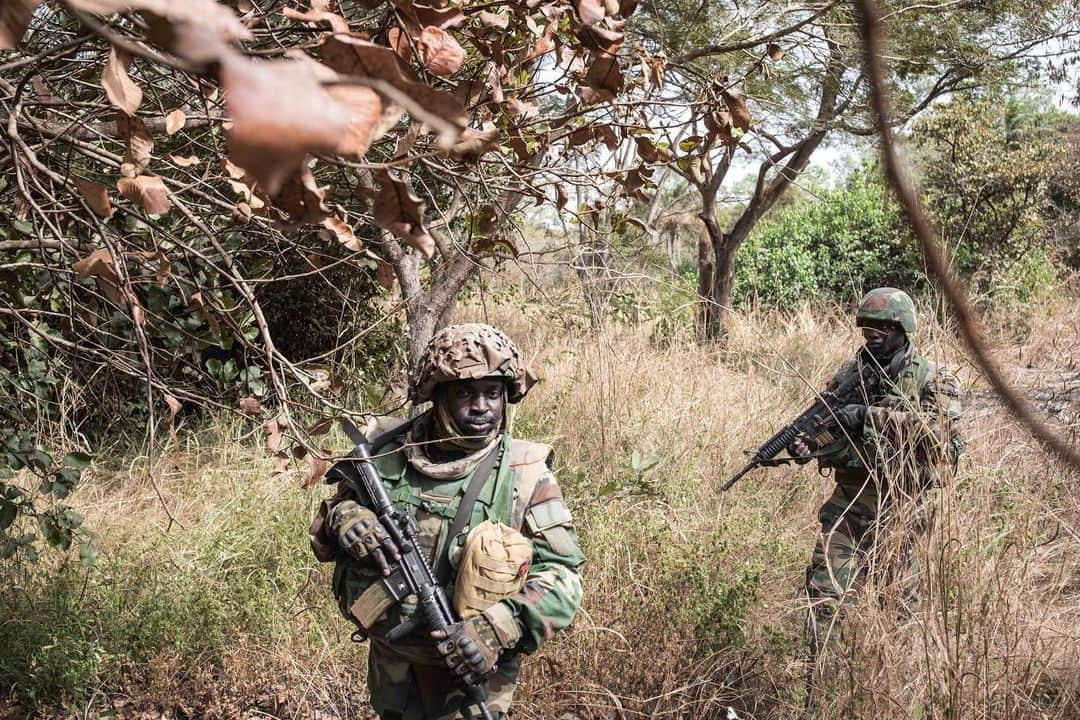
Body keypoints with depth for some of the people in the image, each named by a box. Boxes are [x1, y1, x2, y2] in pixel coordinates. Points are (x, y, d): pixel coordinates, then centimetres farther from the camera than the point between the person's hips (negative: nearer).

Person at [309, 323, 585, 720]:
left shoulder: (524, 473, -11)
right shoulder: (386, 450, -4)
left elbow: (560, 576, -12)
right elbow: (324, 536, 8)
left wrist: (499, 628, -28)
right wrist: (343, 517, -15)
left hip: (467, 678, -3)